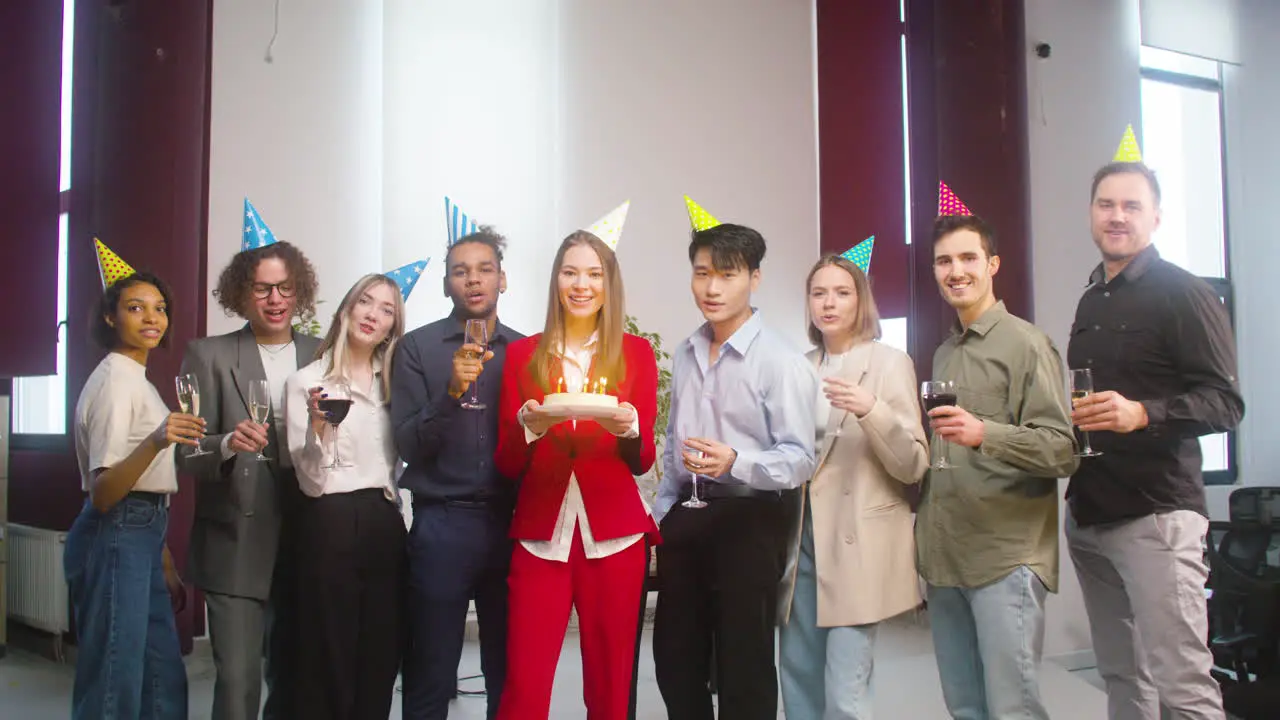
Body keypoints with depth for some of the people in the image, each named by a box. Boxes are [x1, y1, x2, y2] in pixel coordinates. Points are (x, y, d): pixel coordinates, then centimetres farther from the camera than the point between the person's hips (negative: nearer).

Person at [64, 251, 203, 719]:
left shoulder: (136, 378, 15)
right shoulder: (114, 379, -14)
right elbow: (102, 493, -22)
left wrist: (163, 563, 22)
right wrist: (155, 442, -38)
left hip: (139, 540, 10)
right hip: (116, 541, -10)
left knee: (164, 681, 13)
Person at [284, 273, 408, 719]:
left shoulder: (393, 383, 13)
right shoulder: (307, 380, -2)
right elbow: (311, 477, -10)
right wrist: (318, 425, -25)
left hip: (384, 524, 5)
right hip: (330, 525, -5)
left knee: (381, 656, 8)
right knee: (327, 657, 2)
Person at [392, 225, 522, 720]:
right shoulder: (418, 347, 2)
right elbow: (408, 445, -5)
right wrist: (451, 392, -18)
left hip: (510, 522, 2)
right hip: (441, 524, -2)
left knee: (510, 676, 10)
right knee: (430, 678, 5)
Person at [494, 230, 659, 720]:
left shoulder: (636, 352, 6)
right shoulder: (522, 354, 7)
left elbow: (643, 462, 4)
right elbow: (506, 465, 5)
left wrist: (628, 428, -17)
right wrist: (529, 427, -15)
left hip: (612, 537, 0)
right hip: (541, 538, 0)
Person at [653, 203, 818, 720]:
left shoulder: (781, 362, -14)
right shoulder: (684, 356, 10)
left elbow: (800, 459, -19)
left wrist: (735, 462, -34)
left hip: (748, 521, -7)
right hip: (685, 517, 7)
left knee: (744, 668, 6)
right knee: (674, 658, 17)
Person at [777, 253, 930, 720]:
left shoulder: (889, 362, -4)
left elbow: (913, 467, -10)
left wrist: (871, 410, -26)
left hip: (857, 542, -5)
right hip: (803, 536, 5)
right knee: (798, 676, 12)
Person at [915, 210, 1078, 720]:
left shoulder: (1025, 343, -4)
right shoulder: (943, 353, 19)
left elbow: (1063, 449, -11)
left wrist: (985, 434, -27)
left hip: (1006, 558, -7)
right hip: (944, 557, 7)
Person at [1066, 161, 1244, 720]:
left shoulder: (1183, 294, -5)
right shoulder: (1091, 302, 18)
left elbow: (1225, 402, -13)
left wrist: (1142, 414, -28)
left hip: (1157, 514, -7)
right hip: (1087, 515, 7)